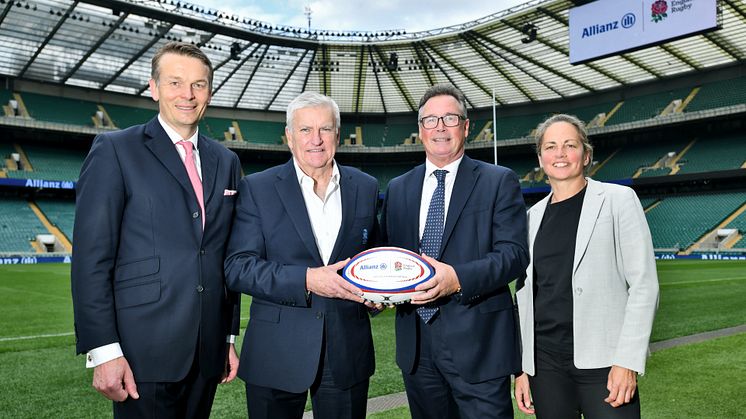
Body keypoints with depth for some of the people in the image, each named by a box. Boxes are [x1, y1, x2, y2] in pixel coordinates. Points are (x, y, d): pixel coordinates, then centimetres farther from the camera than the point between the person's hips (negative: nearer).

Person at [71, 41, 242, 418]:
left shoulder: (226, 162, 11)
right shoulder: (114, 150, -3)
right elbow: (91, 257, -8)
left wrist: (230, 336, 13)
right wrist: (103, 352, -13)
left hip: (208, 353, 5)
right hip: (144, 353, -4)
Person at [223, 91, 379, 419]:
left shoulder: (366, 188, 5)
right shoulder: (256, 189, -4)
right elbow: (237, 267, -10)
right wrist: (306, 280, -21)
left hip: (348, 352, 3)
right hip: (277, 354, -2)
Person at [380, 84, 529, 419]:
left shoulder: (499, 182, -1)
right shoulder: (398, 189, 12)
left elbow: (515, 254, -9)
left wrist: (458, 278, -24)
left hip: (477, 345, -4)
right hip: (416, 346, 4)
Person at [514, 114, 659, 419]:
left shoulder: (618, 200, 0)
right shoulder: (534, 215, 11)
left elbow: (643, 284, -6)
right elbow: (525, 293, 12)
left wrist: (628, 361, -13)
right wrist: (522, 367, 8)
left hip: (603, 361, -3)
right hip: (545, 361, 4)